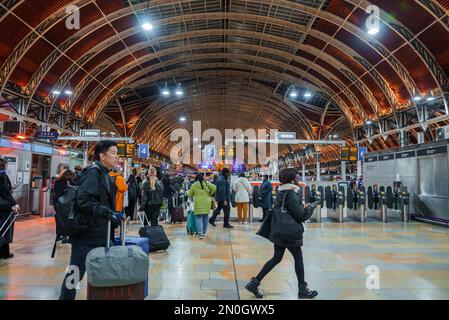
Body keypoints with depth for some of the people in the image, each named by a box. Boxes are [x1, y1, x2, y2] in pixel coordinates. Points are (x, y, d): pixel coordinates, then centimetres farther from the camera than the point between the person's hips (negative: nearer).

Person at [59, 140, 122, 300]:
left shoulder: (105, 174, 13)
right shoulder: (93, 173, -15)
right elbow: (84, 201, -27)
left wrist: (114, 216, 8)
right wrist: (109, 214, -27)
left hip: (100, 235, 9)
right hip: (86, 235, -9)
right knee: (75, 274, 2)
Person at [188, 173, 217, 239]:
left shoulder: (194, 185, 2)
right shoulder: (207, 183, 6)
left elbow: (190, 194, 10)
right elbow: (214, 188, -3)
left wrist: (193, 197, 32)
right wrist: (210, 194, 13)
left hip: (198, 204, -2)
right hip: (206, 203, 2)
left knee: (199, 218, -1)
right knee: (205, 218, 14)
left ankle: (200, 233, -11)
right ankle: (204, 232, 22)